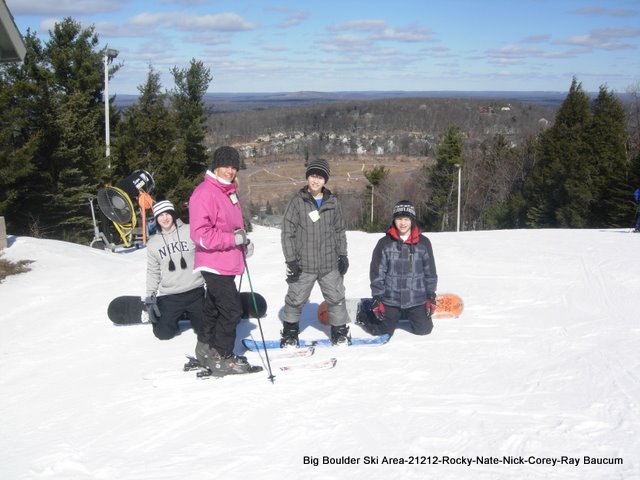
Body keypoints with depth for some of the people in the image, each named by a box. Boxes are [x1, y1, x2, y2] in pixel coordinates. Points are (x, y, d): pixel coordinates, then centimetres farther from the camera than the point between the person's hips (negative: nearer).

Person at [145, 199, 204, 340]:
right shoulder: (153, 243, 5)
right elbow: (153, 272, 9)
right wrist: (150, 297, 2)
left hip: (195, 292, -1)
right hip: (169, 297, 1)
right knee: (163, 333, -6)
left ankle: (190, 314, 32)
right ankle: (175, 317, 26)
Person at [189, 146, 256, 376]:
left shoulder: (229, 191, 13)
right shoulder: (204, 193, -17)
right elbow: (200, 233, -24)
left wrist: (244, 241, 8)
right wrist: (233, 239, -23)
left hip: (227, 263, 10)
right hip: (214, 263, -10)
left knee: (214, 308, 20)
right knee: (232, 310, -10)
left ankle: (206, 350, 33)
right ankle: (221, 358, 1)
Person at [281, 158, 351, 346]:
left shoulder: (332, 202, 6)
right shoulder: (297, 201, -4)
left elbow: (340, 231, 15)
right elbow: (288, 232, -5)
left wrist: (342, 254, 10)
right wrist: (291, 259, -9)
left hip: (330, 264, 3)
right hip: (304, 265, -2)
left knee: (336, 298, 7)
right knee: (295, 299, 6)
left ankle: (340, 332, 22)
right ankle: (290, 333, 23)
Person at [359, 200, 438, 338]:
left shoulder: (423, 243, -2)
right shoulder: (385, 243, -5)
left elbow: (430, 271, 4)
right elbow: (377, 273, -3)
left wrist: (431, 296, 3)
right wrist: (377, 298, -6)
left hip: (416, 299, 1)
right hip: (390, 299, -1)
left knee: (424, 329, 5)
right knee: (382, 330, 3)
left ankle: (409, 315, 36)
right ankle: (363, 315, 34)